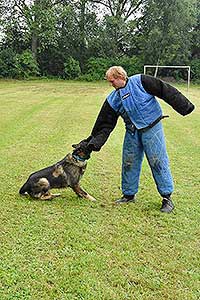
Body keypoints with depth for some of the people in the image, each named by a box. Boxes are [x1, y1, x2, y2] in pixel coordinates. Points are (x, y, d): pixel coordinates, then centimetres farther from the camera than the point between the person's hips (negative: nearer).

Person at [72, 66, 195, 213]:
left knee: (158, 161, -3)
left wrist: (185, 107, -15)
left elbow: (166, 91, -10)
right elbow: (105, 124, 8)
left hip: (152, 128, -5)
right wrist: (93, 143, 1)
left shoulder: (140, 81, -8)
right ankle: (129, 194, 28)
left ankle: (167, 197, 9)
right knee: (129, 162, 10)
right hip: (132, 133, 6)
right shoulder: (113, 99, 7)